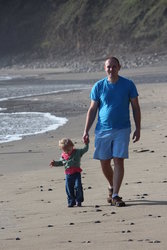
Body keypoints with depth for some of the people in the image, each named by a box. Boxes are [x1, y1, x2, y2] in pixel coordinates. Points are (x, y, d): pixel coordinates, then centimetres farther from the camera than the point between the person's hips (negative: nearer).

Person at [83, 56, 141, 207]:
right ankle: (112, 187, 31)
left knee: (119, 161, -9)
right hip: (102, 130, 2)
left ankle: (115, 196, -6)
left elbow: (136, 107, 6)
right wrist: (86, 131, 1)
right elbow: (92, 110, 6)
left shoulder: (128, 85, 0)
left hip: (122, 129, -2)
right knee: (104, 163, 4)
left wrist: (138, 128, 0)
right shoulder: (98, 86, 2)